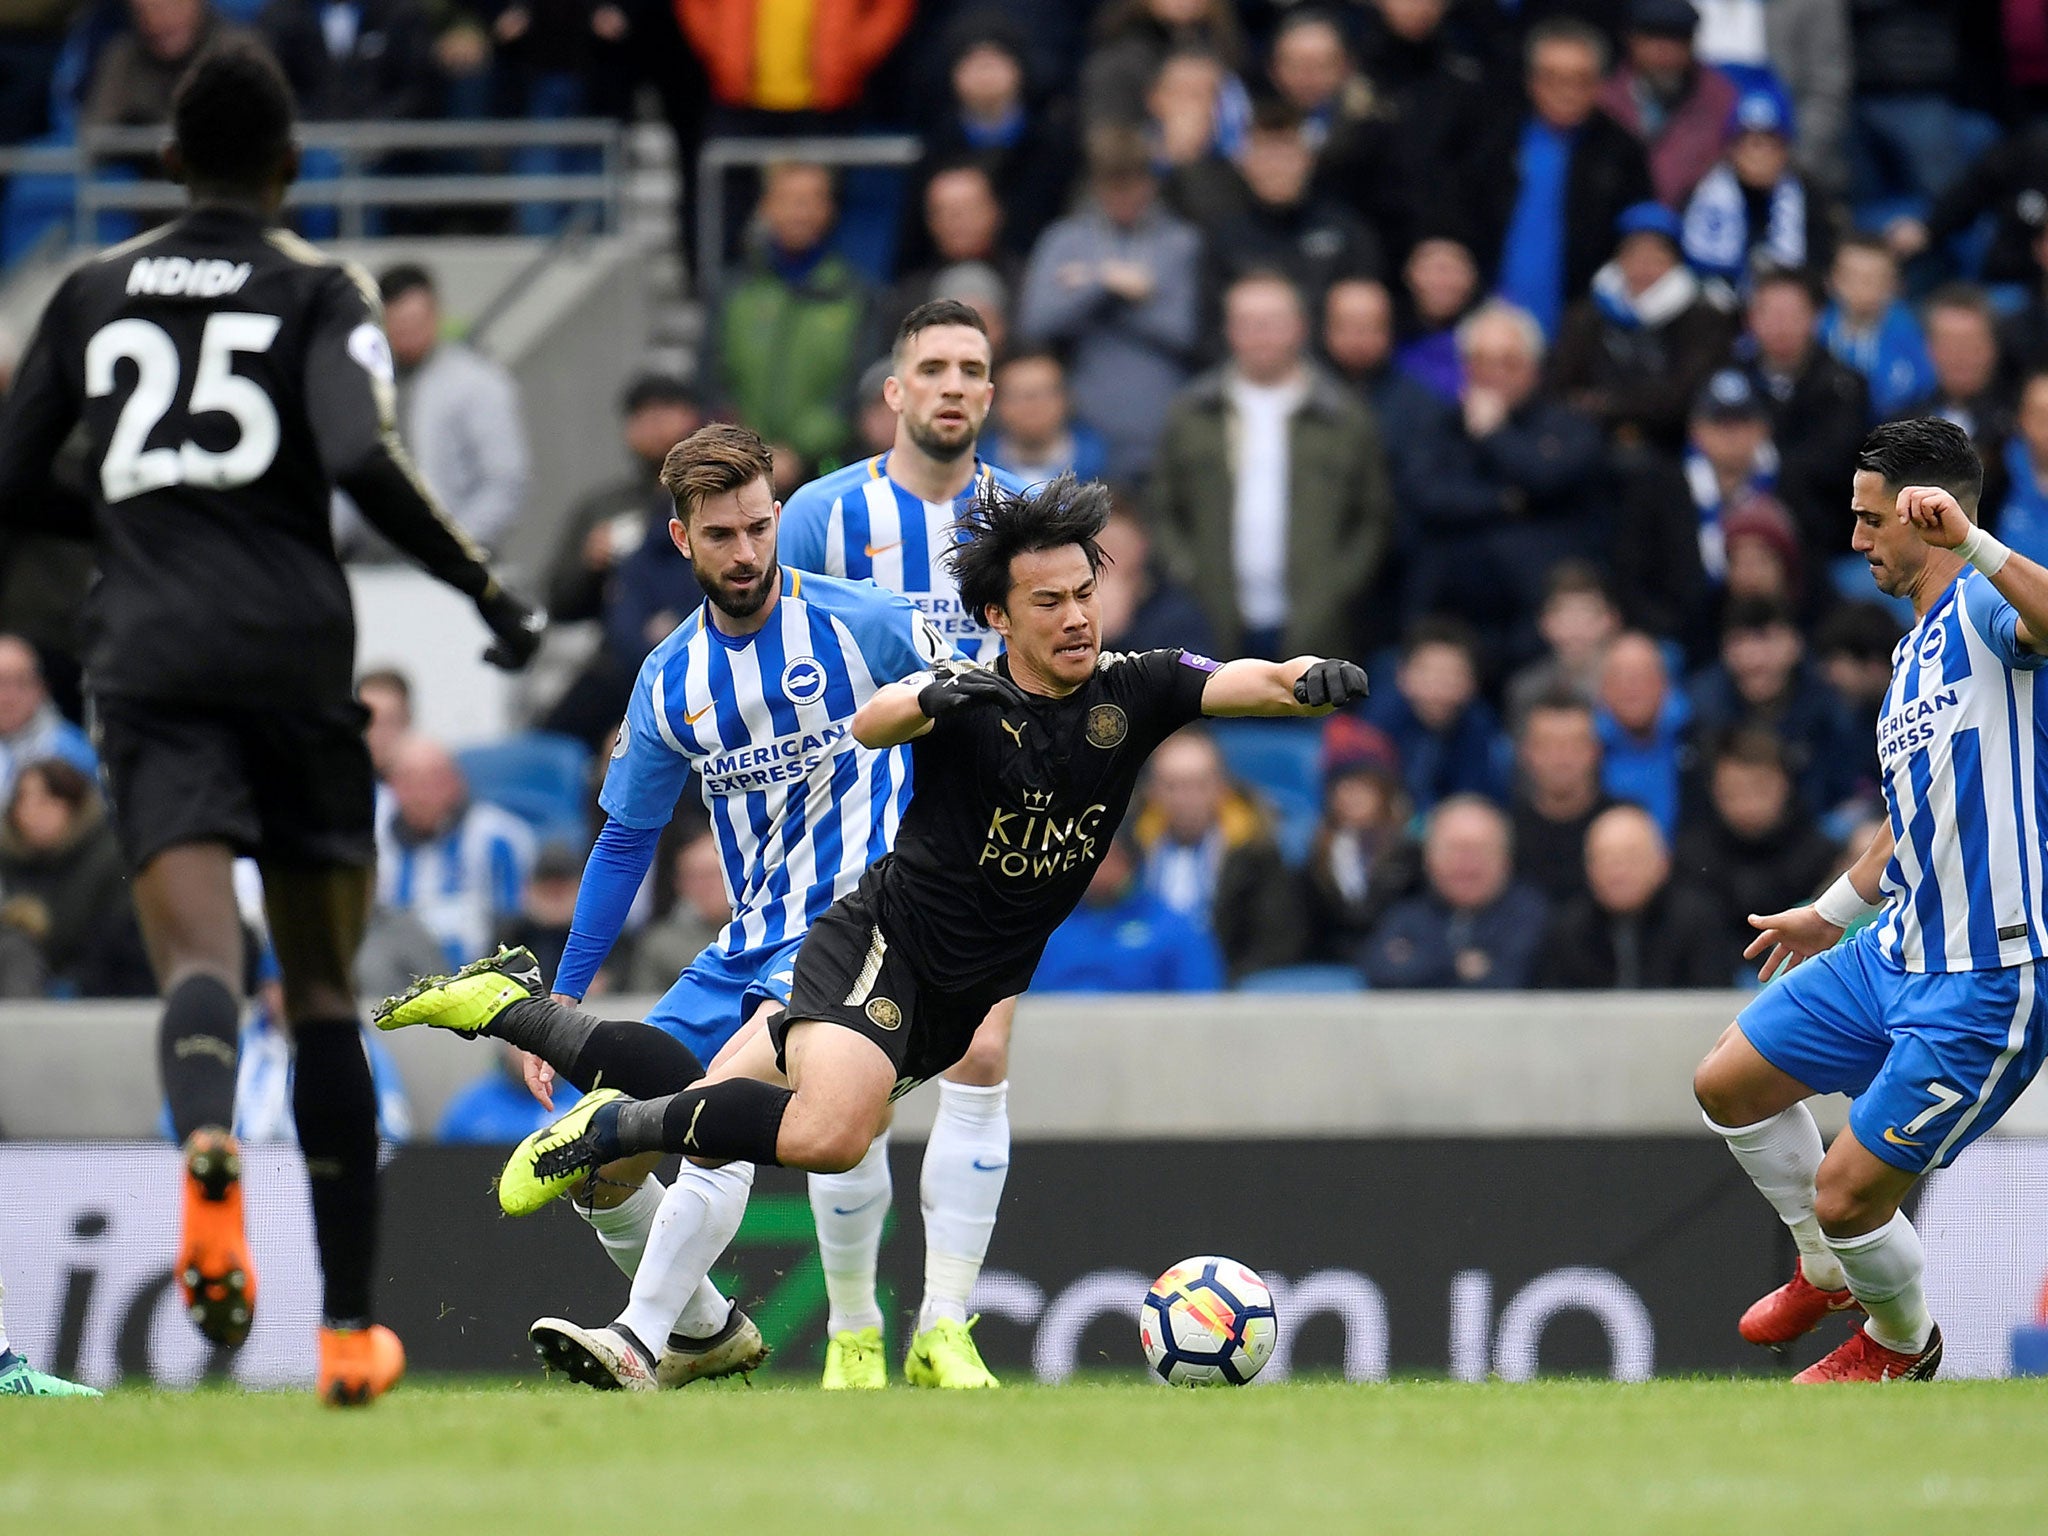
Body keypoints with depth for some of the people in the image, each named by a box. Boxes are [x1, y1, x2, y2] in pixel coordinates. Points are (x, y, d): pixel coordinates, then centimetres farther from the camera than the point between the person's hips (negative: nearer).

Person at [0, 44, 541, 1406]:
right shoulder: (323, 294, 4)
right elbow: (365, 464, -13)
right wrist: (491, 593, -3)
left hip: (151, 662, 1)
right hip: (293, 655, -1)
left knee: (201, 953, -14)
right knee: (325, 991, 9)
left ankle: (208, 1152, -49)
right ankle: (350, 1325, 10)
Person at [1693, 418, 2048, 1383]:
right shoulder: (1914, 652, 16)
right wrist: (1832, 912, 39)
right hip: (1898, 949, 10)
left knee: (1847, 1194, -4)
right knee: (1729, 1085, 16)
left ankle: (1903, 1340, 27)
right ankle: (1828, 1272, 38)